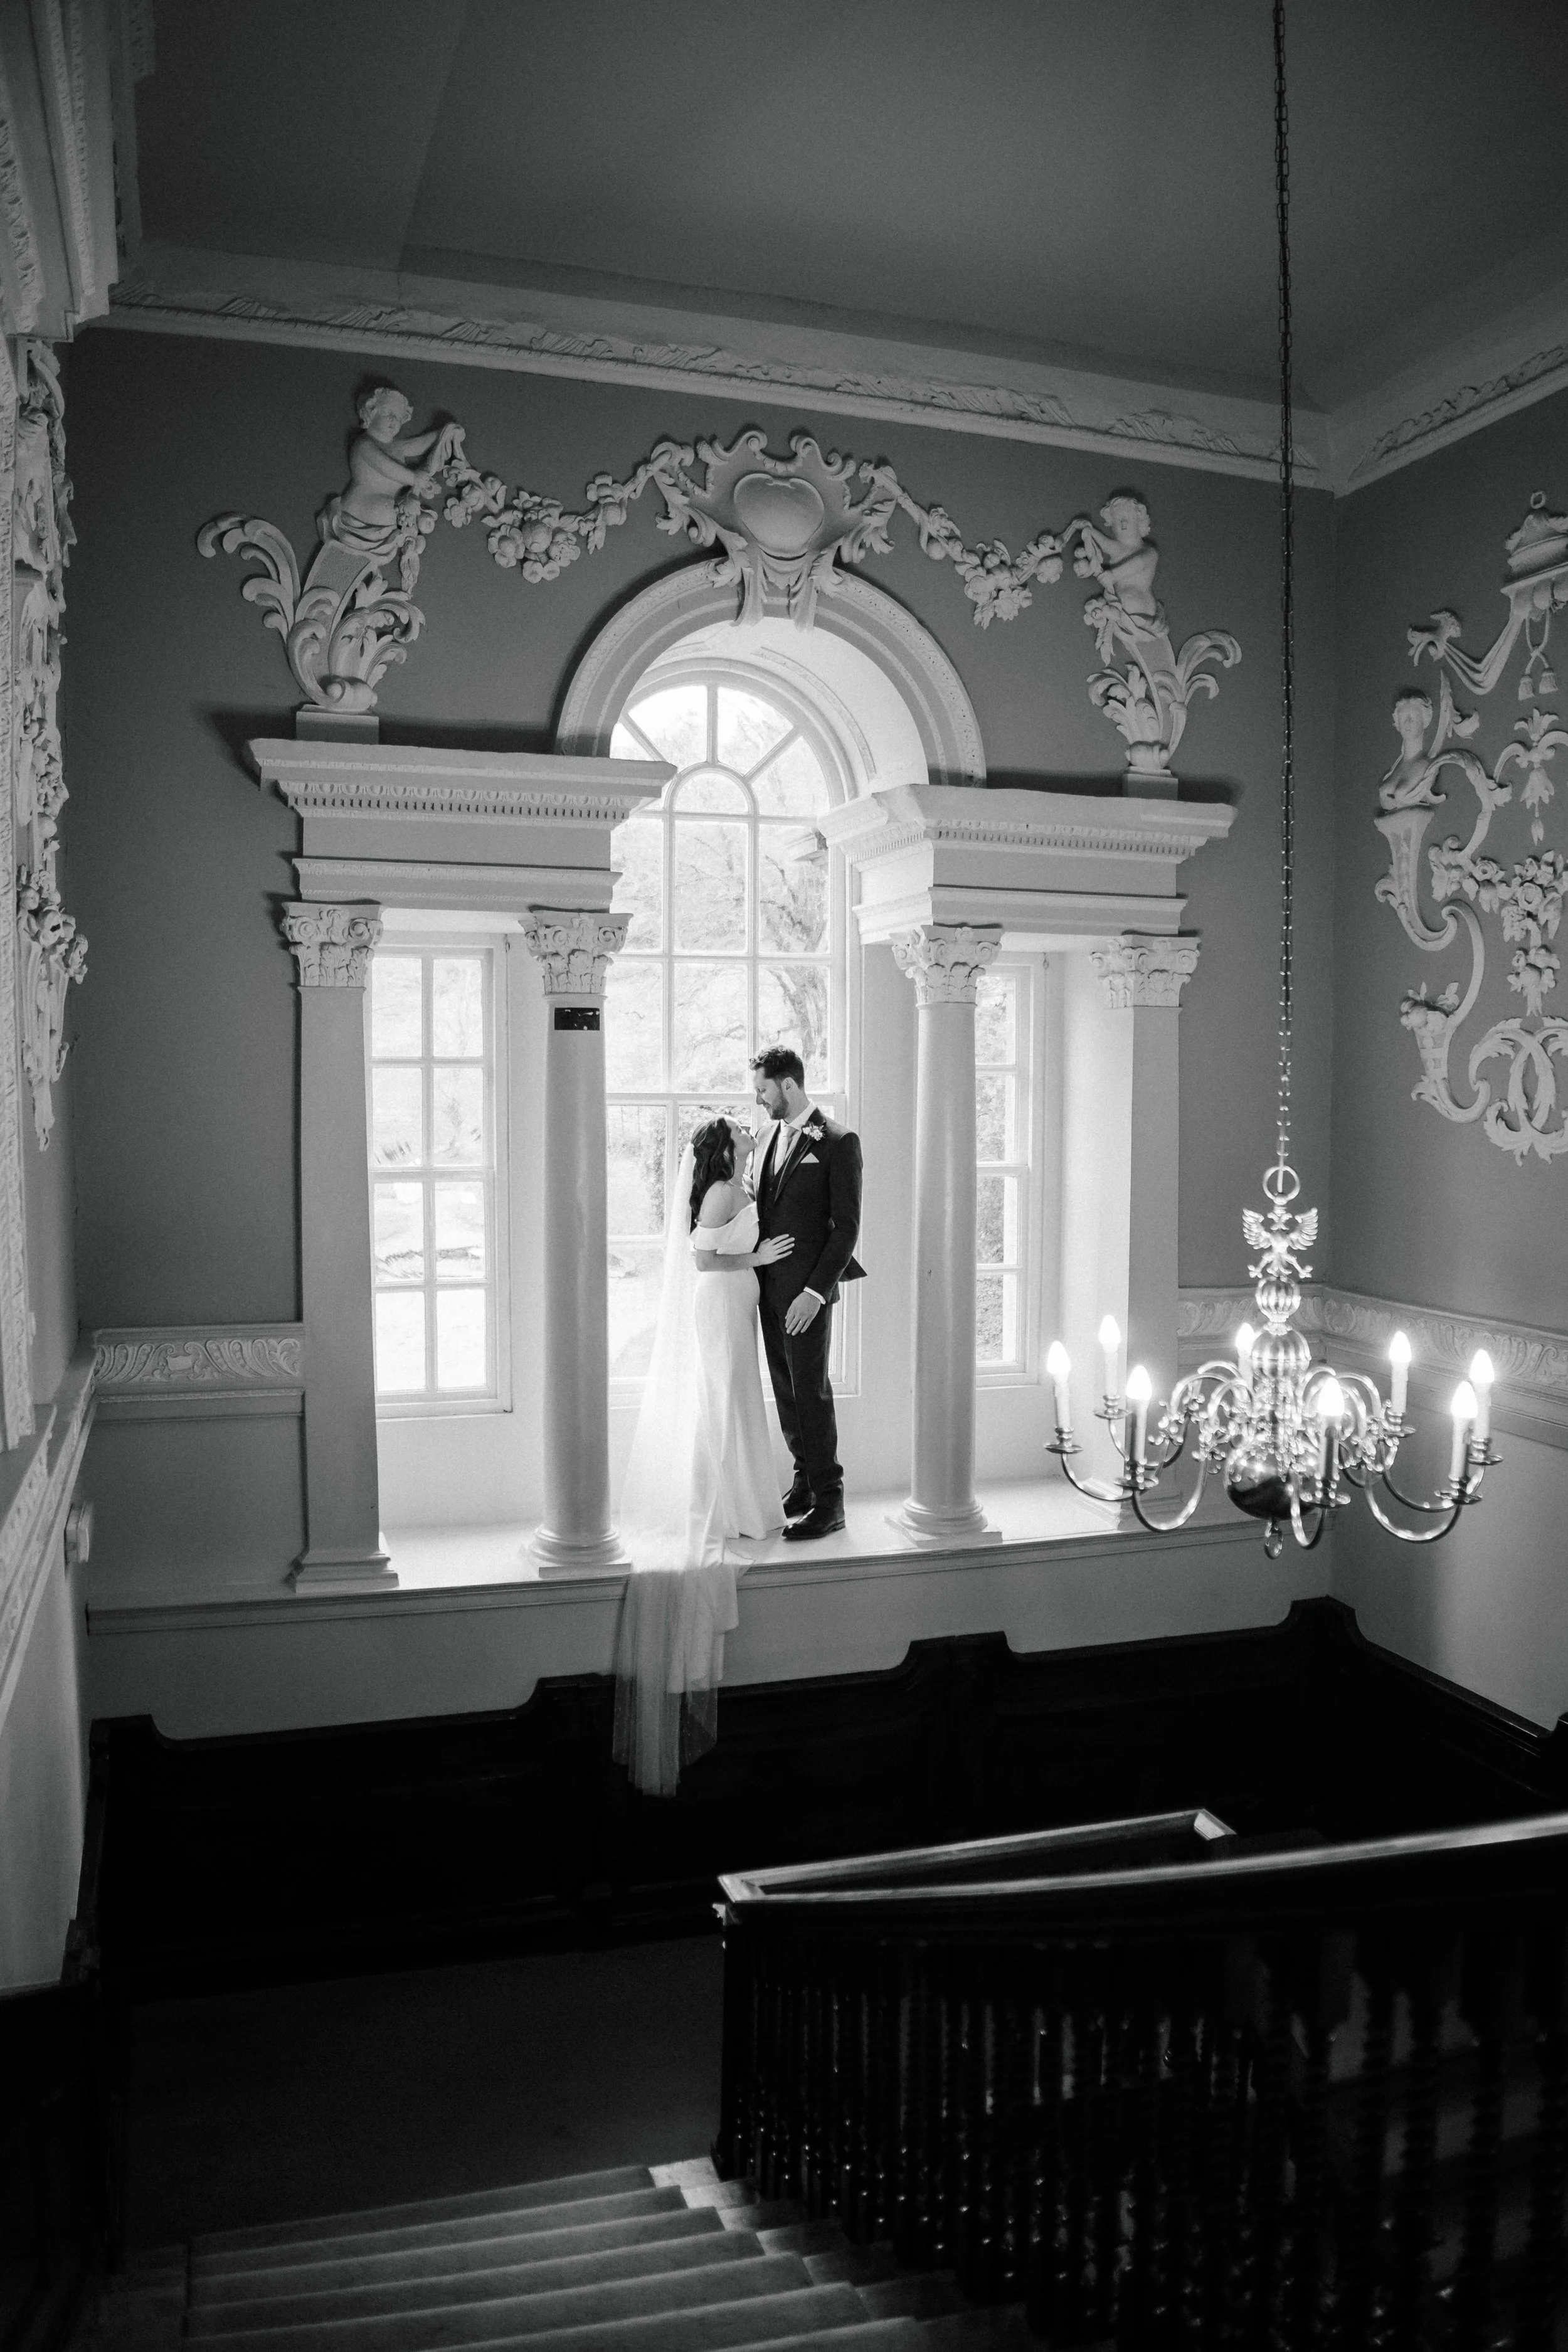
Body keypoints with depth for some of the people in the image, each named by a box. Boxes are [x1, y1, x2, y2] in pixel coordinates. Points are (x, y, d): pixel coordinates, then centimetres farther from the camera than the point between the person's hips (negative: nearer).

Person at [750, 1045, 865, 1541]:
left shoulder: (838, 1142, -10)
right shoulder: (775, 1135, 14)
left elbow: (847, 1226, -13)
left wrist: (815, 1292, -18)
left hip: (807, 1291, -7)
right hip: (769, 1287, 7)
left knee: (811, 1391, -4)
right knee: (785, 1389, 12)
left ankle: (829, 1501, 5)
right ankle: (805, 1479, 25)